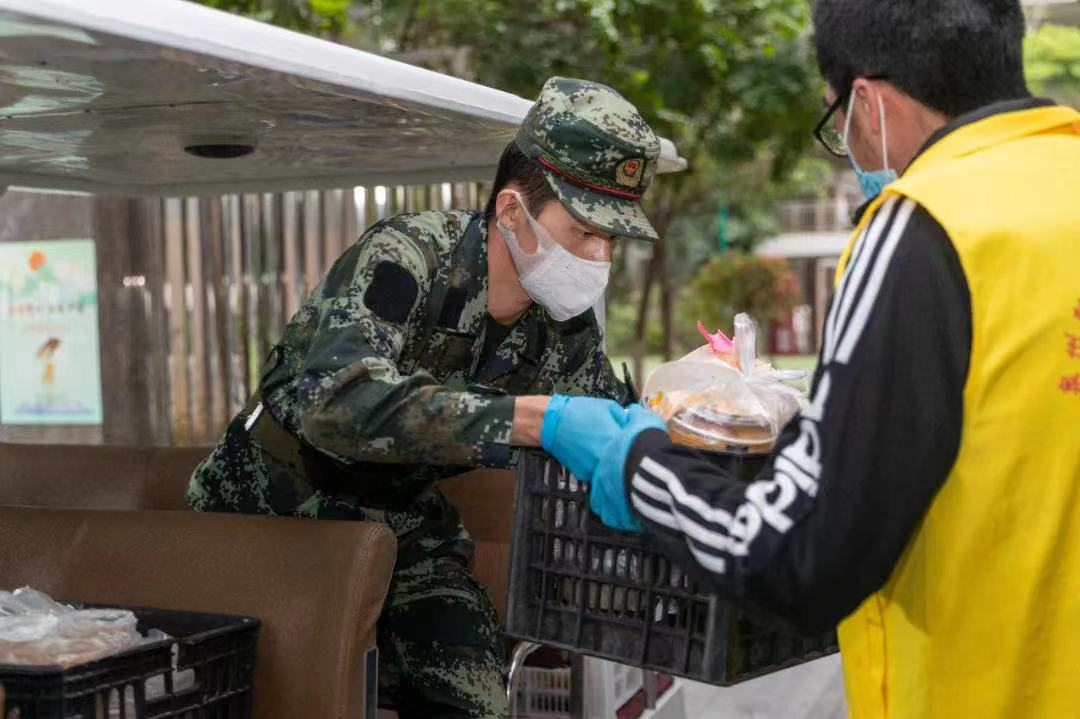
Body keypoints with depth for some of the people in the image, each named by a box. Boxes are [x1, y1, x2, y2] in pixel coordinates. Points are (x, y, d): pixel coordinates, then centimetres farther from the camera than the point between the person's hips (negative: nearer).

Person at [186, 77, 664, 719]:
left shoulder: (565, 329, -5)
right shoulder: (407, 257, -26)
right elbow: (337, 402, -42)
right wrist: (537, 419, -48)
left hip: (408, 528, 5)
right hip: (272, 513, -4)